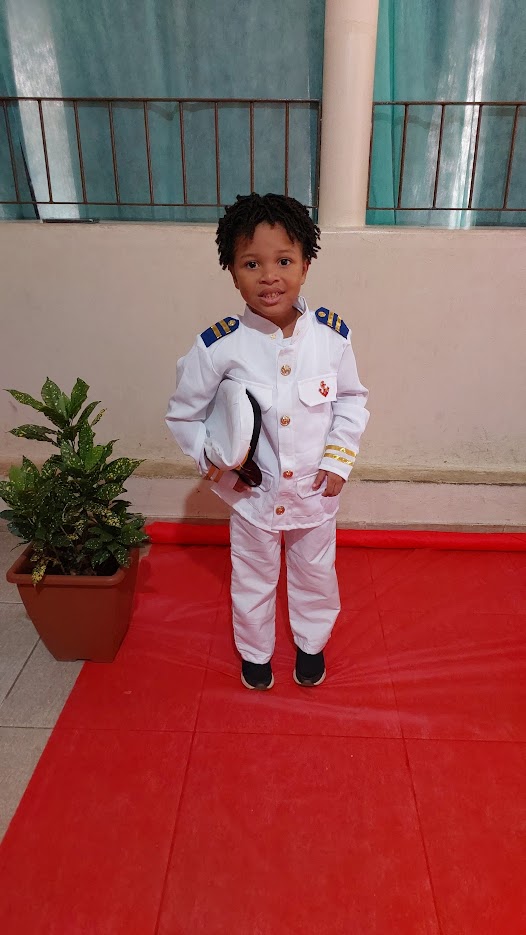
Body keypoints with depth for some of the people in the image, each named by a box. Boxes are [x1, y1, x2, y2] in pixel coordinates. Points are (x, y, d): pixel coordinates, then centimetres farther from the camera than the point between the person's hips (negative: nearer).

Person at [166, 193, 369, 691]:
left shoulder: (331, 333, -14)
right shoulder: (218, 345, -19)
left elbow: (352, 398, 1)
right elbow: (185, 413, -5)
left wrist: (339, 459, -6)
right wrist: (213, 459, -16)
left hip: (315, 490, 2)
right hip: (252, 494, -1)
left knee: (316, 574, 24)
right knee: (252, 581, 21)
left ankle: (311, 644, 54)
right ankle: (255, 651, 51)